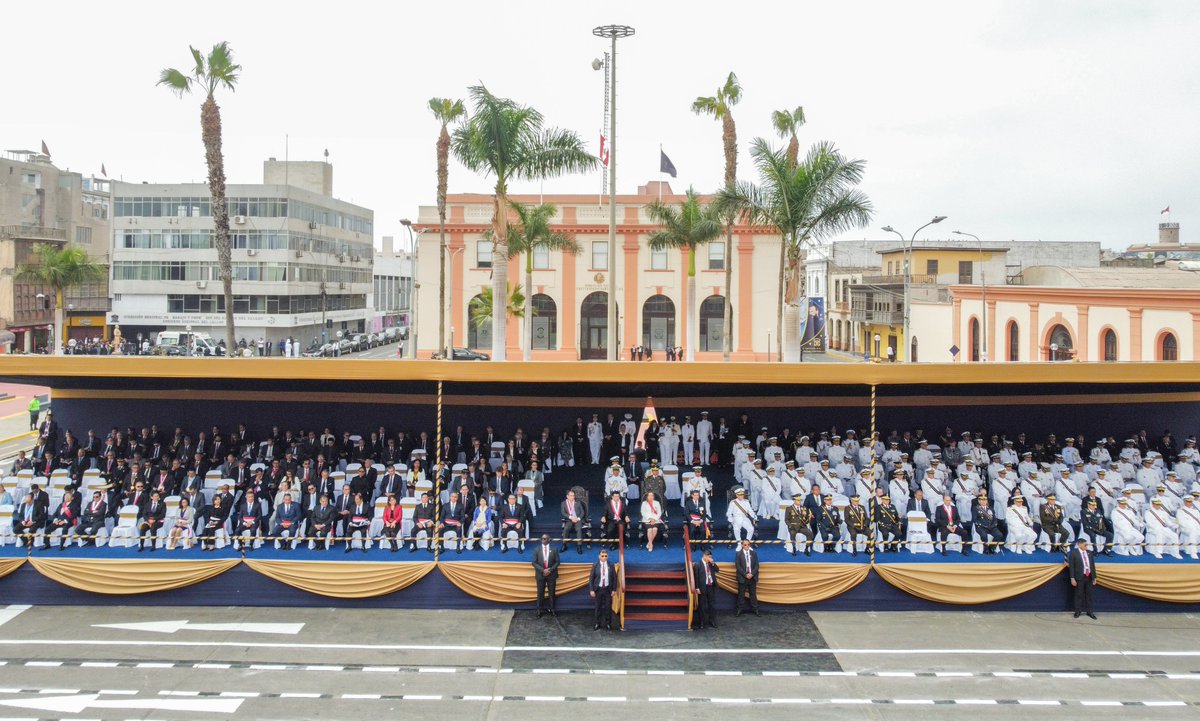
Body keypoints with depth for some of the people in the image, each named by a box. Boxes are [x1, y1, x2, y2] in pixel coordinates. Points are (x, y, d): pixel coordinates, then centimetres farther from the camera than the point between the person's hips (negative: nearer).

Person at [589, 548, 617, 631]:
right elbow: (591, 578, -2)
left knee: (608, 607, 5)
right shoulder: (595, 565, -5)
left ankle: (608, 623, 19)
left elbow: (614, 578, 2)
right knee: (598, 607, 8)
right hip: (598, 589, 0)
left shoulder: (611, 565, -2)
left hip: (608, 589, 0)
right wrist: (591, 590, -7)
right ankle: (597, 623, 21)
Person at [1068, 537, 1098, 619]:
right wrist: (1072, 578, -13)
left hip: (1089, 577, 4)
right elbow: (1071, 566, -8)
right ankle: (1078, 611, 12)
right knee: (1079, 595, 3)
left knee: (1089, 595, 9)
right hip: (1079, 577, -4)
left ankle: (1089, 612, 16)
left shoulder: (1089, 552, 9)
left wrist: (1094, 577, 9)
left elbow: (1093, 565, 12)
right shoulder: (1073, 553, -6)